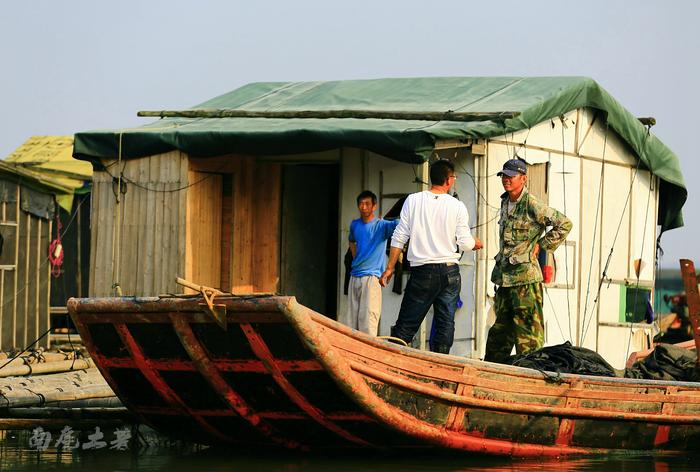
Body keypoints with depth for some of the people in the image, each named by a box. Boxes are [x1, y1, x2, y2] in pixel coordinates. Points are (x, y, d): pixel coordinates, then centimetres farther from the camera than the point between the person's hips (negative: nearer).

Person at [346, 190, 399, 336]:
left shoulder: (381, 225, -4)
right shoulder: (354, 225, 14)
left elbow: (397, 225, -24)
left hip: (372, 276, -6)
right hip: (355, 276, 6)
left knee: (368, 320, -14)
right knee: (351, 320, 7)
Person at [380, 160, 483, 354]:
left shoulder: (413, 200, -1)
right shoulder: (457, 207, -2)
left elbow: (399, 237, -1)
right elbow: (464, 243, -1)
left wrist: (389, 268, 5)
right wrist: (476, 243, 22)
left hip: (422, 272, 0)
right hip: (450, 272, 0)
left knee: (406, 325, 1)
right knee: (445, 324, 7)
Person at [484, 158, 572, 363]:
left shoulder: (532, 205, -11)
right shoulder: (505, 203, 13)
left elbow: (564, 224, -11)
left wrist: (541, 245, -7)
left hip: (526, 276, -9)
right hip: (505, 275, 9)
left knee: (527, 329, -7)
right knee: (500, 330, 14)